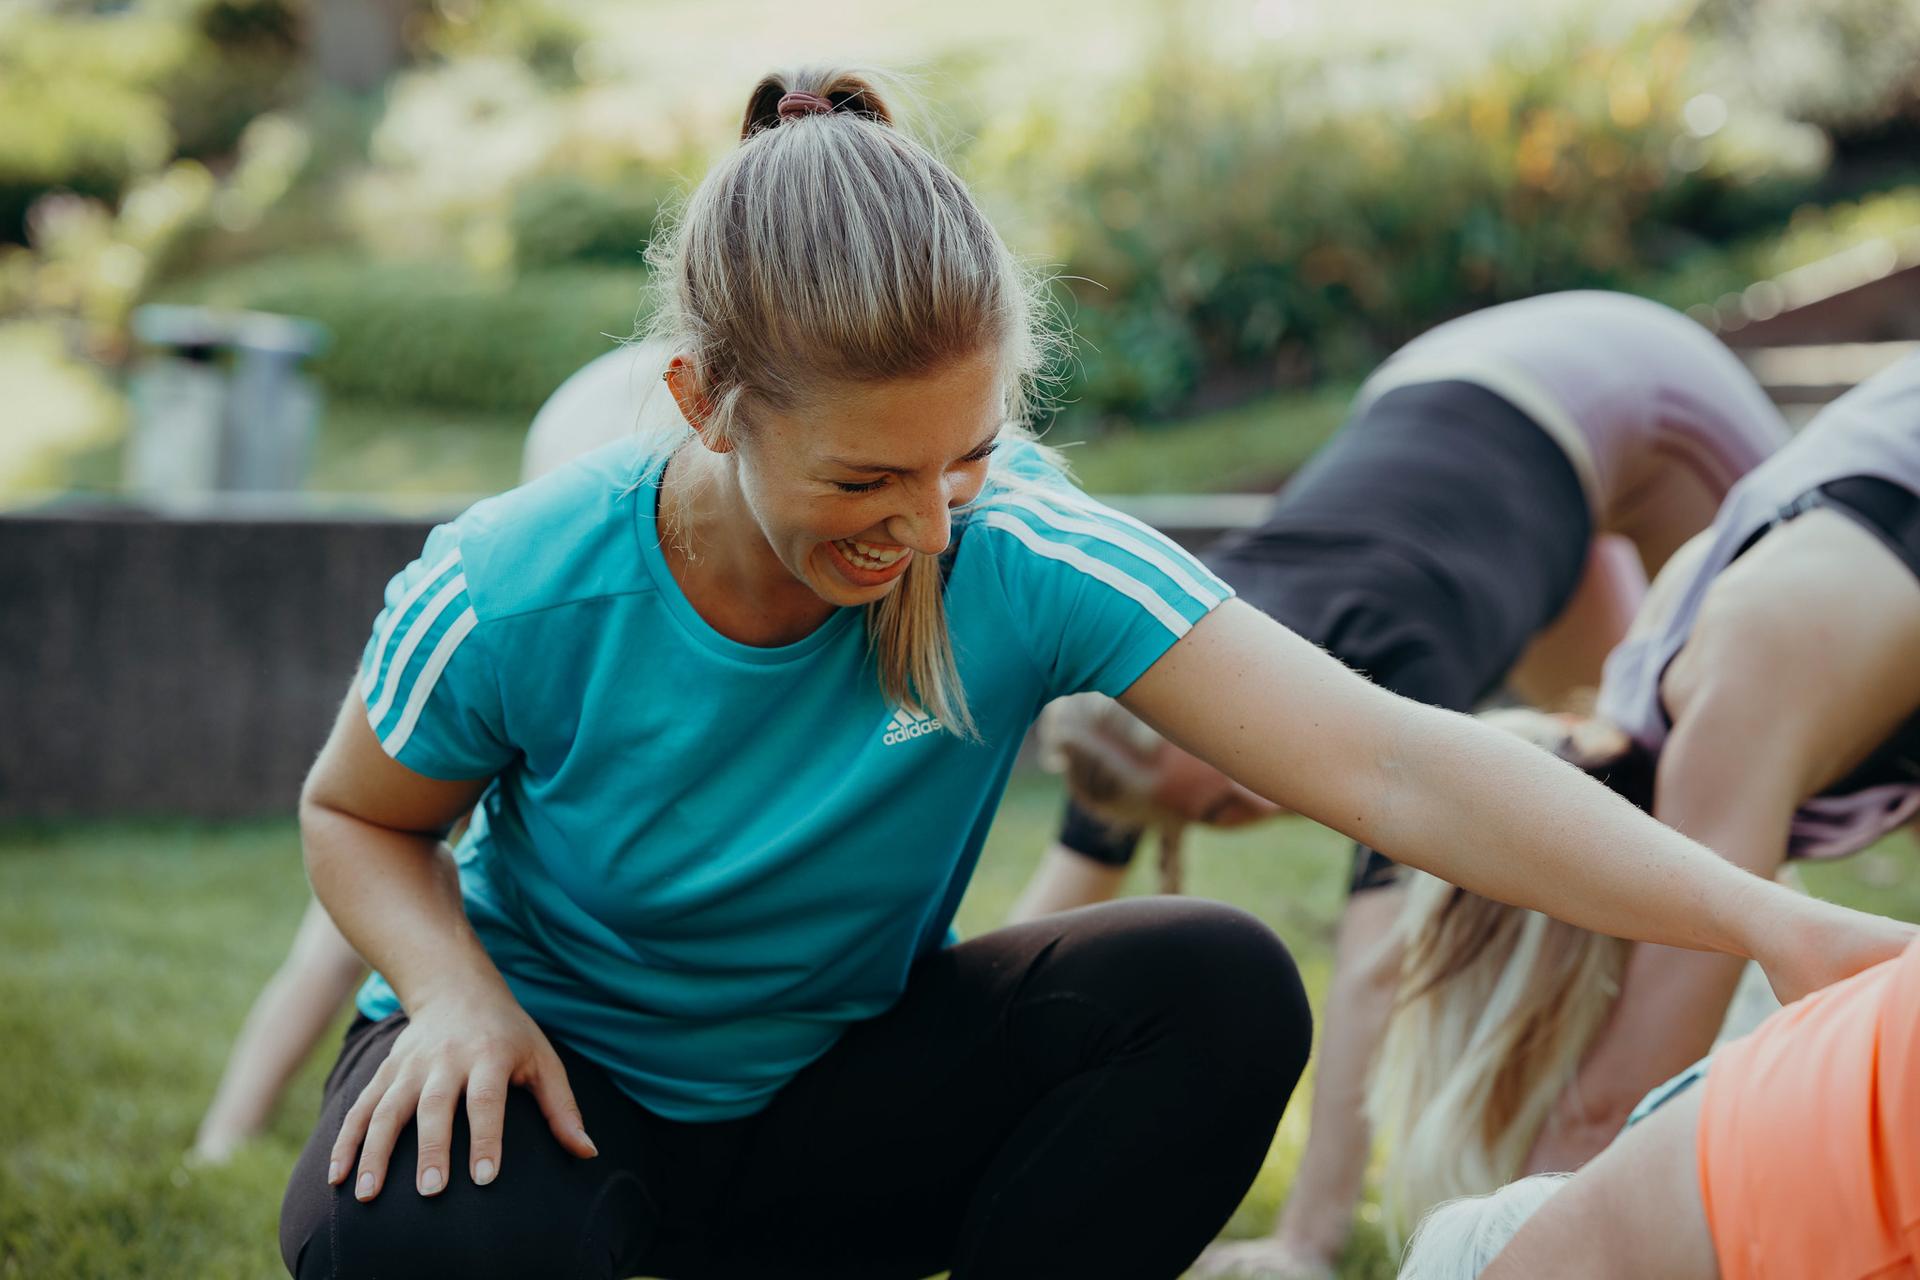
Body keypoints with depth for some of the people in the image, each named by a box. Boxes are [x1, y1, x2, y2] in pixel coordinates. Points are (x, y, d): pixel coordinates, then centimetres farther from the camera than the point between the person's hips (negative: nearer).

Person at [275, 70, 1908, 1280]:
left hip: (834, 1096, 3)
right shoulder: (516, 600, -24)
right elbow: (358, 817, -3)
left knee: (1218, 991, -25)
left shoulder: (1023, 557, -24)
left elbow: (1386, 760, -33)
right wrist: (458, 991, -25)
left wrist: (1774, 926, -42)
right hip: (560, 1075, -2)